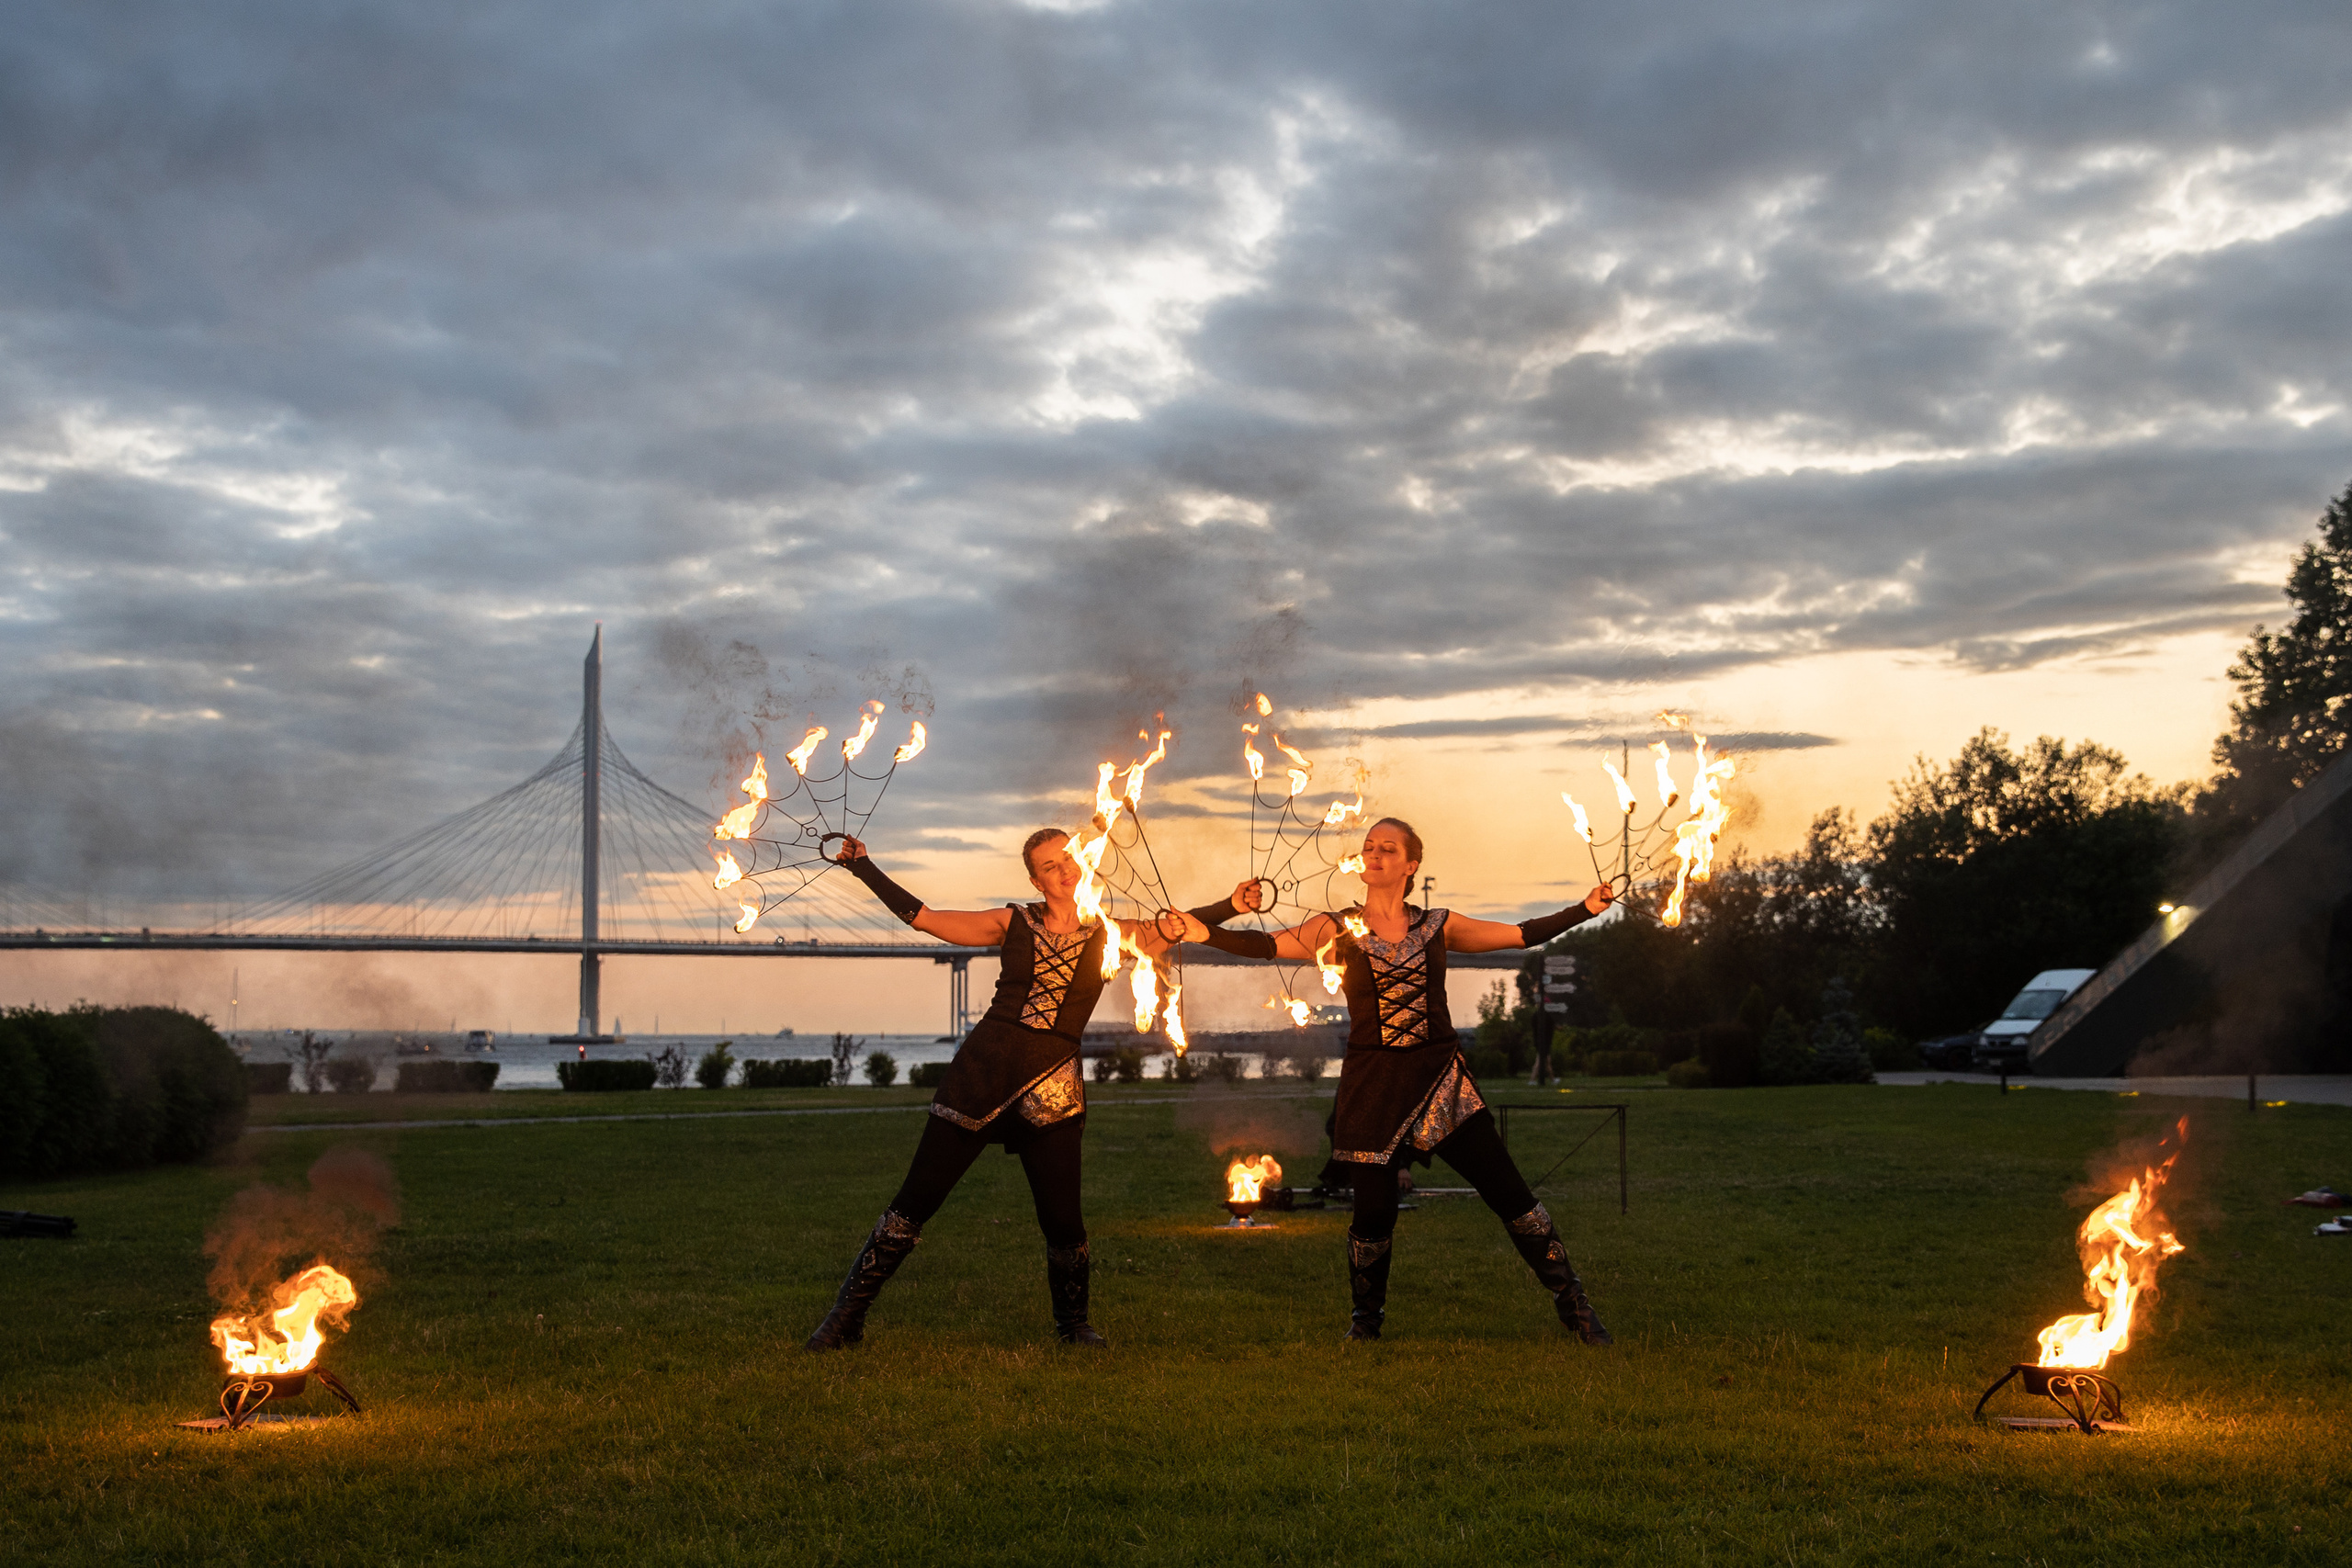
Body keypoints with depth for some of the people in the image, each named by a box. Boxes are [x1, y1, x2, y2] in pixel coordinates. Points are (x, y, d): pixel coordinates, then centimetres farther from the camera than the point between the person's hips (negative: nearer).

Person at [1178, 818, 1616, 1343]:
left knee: (1508, 1192, -3)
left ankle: (1571, 1301, 10)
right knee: (1374, 1210, 0)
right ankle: (1366, 1319, 25)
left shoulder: (1437, 926, 8)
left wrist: (1586, 909, 1)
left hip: (1440, 1075, 1)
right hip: (1374, 1083, -1)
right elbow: (1267, 944, -7)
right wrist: (1206, 933, -20)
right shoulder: (1337, 929, 5)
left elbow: (1524, 934, 9)